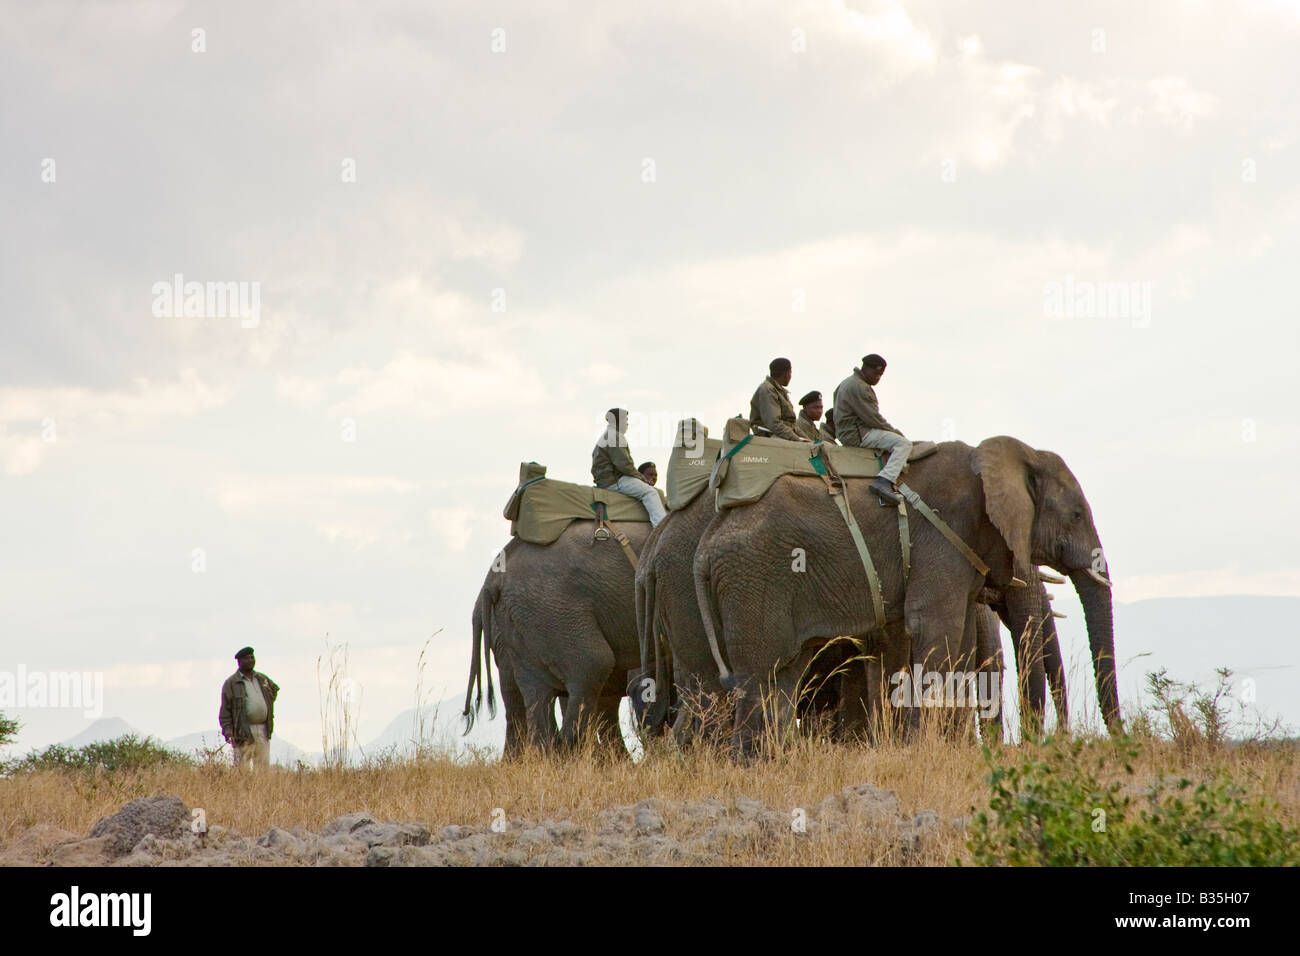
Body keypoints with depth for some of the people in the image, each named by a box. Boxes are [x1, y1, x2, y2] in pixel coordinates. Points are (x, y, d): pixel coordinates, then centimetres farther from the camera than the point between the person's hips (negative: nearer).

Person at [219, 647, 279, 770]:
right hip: (244, 731, -5)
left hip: (263, 731, 5)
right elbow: (225, 710, -4)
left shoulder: (262, 679, 14)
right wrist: (228, 731, -14)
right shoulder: (231, 683, -1)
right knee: (241, 769, -8)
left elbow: (275, 689, 35)